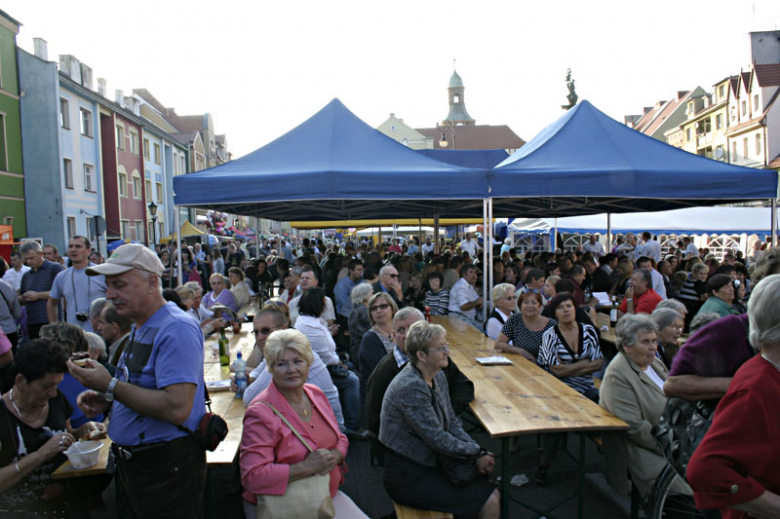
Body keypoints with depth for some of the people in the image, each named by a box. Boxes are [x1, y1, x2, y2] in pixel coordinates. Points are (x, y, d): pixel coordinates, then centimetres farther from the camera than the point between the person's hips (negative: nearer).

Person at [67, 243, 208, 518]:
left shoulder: (177, 329, -23)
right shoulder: (140, 328, 9)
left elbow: (178, 408, -30)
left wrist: (110, 386, -23)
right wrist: (106, 400, 2)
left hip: (166, 467, -9)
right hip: (131, 462, 9)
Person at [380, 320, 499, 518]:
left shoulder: (438, 377, 3)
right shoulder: (410, 387, -26)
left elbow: (452, 422, 9)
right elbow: (438, 439, -22)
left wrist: (478, 452, -6)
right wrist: (476, 451, -9)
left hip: (429, 463, 9)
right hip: (407, 476, -9)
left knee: (493, 492, 7)